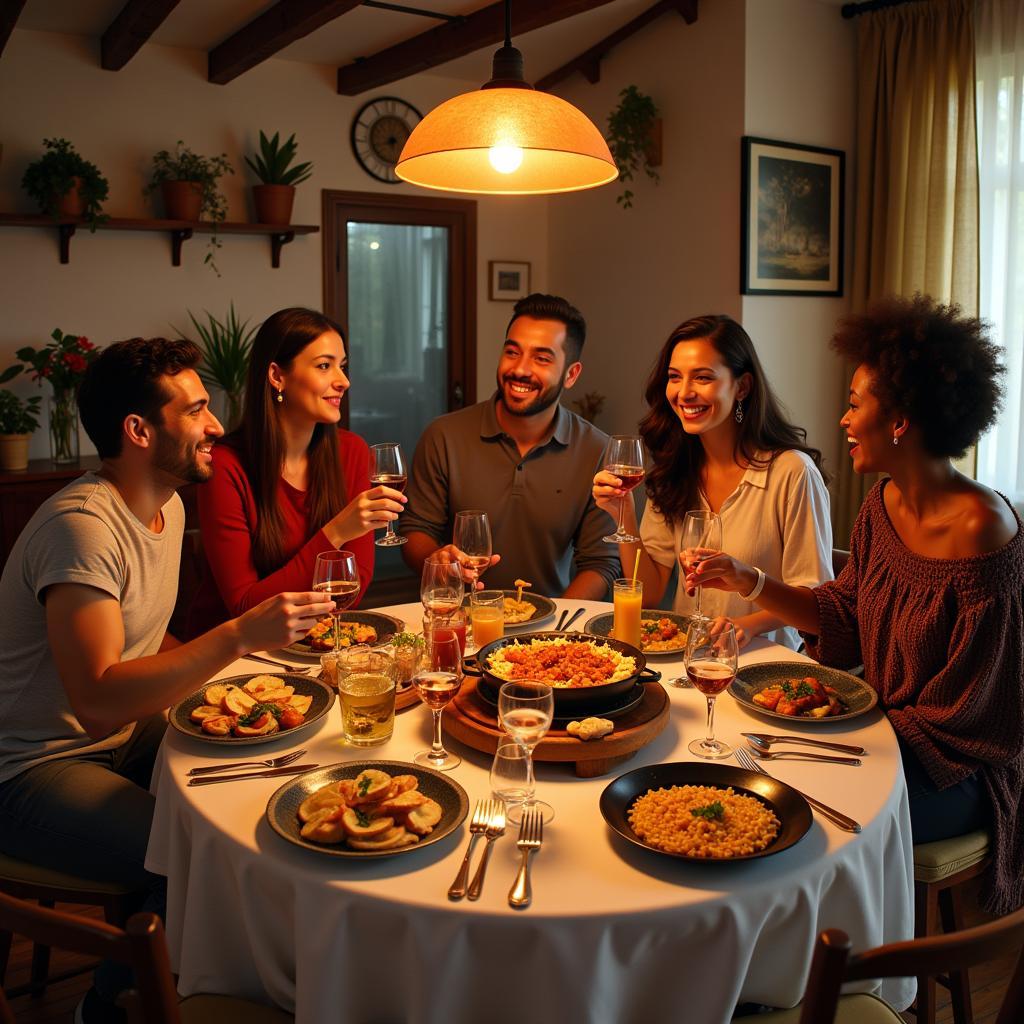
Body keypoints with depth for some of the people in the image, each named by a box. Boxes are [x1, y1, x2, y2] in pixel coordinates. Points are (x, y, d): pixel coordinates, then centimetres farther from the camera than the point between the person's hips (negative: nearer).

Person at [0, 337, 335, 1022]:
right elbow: (98, 700, -32)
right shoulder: (81, 525, -25)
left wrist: (221, 676, -2)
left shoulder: (167, 506, 5)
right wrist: (238, 637, -37)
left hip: (128, 735, 9)